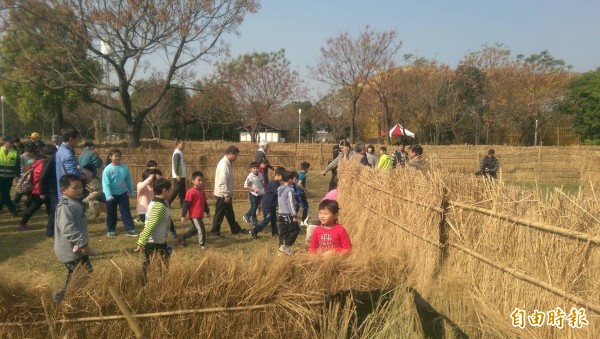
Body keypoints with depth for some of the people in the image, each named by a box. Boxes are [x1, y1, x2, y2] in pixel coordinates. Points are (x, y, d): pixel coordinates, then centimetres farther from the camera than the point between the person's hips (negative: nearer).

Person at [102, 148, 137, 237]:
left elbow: (128, 181, 6)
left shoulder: (124, 168, -5)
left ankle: (130, 229, 7)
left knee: (126, 212, 3)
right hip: (112, 194, -2)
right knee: (111, 213, 11)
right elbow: (105, 184, -19)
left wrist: (132, 192, 10)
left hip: (123, 193, 2)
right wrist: (108, 195, -29)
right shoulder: (108, 169, -17)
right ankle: (110, 230, 24)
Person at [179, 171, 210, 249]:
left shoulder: (202, 191, 8)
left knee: (194, 229, 21)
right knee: (201, 229, -8)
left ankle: (182, 239, 37)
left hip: (200, 215, 9)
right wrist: (183, 215, -15)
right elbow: (186, 204, -15)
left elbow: (205, 202, 21)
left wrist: (207, 211, 25)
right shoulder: (191, 192, -17)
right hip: (194, 215, -9)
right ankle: (202, 244, 6)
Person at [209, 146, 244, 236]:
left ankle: (236, 229, 27)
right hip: (222, 195, -10)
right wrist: (226, 195, -22)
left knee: (230, 213, 18)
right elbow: (222, 182, -24)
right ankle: (215, 231, 12)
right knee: (219, 214, 1)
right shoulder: (223, 164, -20)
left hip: (226, 194, 10)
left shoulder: (228, 163, 11)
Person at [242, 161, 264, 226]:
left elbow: (262, 183, 12)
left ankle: (247, 216, 38)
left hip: (260, 194, 6)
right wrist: (253, 189, -23)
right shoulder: (250, 177, -20)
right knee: (254, 207, 4)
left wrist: (263, 189, 2)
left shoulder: (260, 174, -5)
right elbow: (245, 186, -17)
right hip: (253, 194, -6)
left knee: (255, 207, 18)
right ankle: (254, 221, 20)